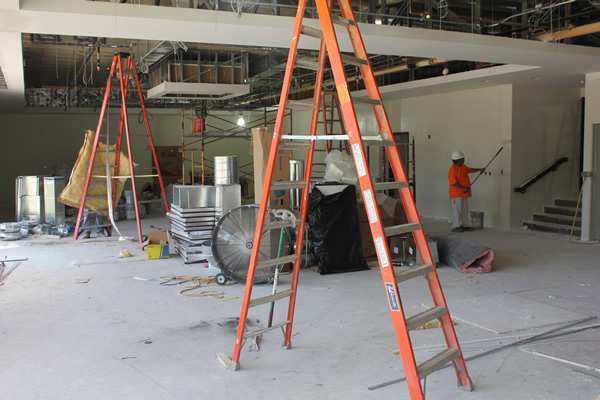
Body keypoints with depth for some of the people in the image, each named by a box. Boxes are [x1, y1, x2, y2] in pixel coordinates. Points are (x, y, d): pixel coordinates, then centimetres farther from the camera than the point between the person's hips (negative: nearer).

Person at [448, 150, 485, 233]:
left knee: (465, 210, 14)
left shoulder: (462, 166, 11)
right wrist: (464, 188, -22)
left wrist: (479, 169, 22)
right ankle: (455, 226, 0)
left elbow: (470, 170, 29)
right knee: (457, 210, -6)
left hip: (463, 193, 10)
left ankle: (465, 225, 22)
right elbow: (454, 183, -24)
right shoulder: (452, 170, -19)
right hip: (456, 194, -10)